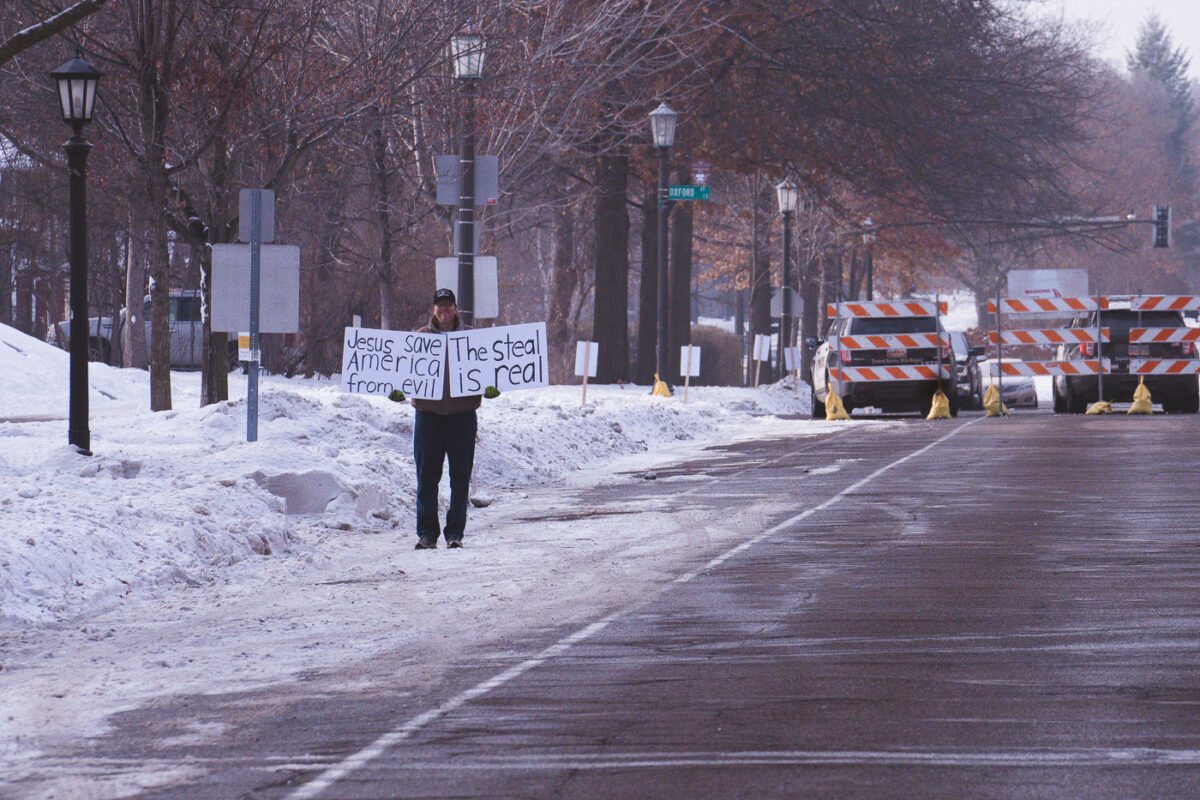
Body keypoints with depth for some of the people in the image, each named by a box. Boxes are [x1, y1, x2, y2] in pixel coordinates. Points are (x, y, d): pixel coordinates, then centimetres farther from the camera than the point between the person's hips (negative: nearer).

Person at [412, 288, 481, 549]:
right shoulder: (420, 337, 11)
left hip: (462, 413, 0)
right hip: (428, 412, 0)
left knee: (460, 476, 1)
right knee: (427, 476, 0)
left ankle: (455, 531, 7)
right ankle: (426, 532, 5)